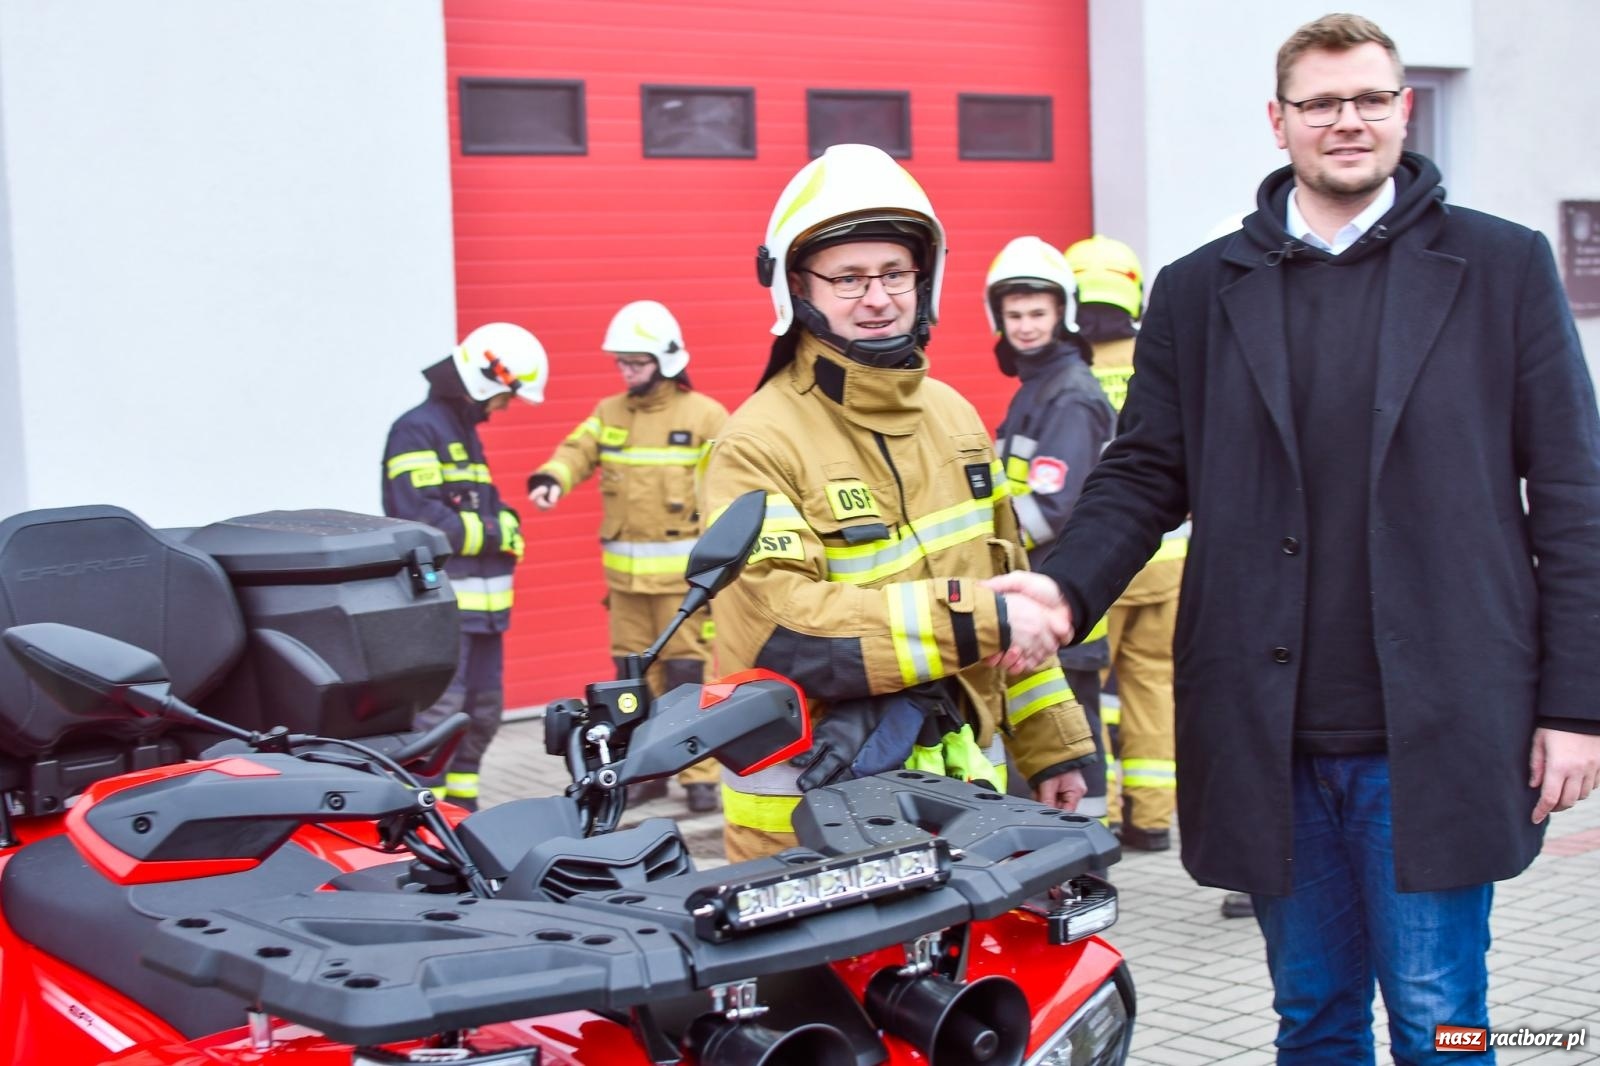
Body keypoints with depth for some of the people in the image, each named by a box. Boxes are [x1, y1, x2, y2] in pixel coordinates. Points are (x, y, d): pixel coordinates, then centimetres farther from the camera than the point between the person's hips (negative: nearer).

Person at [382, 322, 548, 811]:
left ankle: (459, 804, 24)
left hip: (481, 602, 10)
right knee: (439, 714, -13)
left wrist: (503, 526, -1)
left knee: (483, 712, 15)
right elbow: (421, 517, -21)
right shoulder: (417, 430, -10)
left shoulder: (465, 431, 21)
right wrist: (491, 533, -13)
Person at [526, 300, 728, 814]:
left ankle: (700, 775, 2)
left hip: (682, 574, -5)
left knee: (687, 674, -5)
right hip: (625, 576, 5)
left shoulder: (704, 416, -3)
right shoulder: (608, 413, 12)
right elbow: (577, 450, -2)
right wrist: (551, 478, -24)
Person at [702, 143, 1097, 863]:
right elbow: (783, 632, -22)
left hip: (959, 798, 6)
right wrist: (971, 619, -24)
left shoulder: (954, 417, 13)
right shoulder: (760, 444, -11)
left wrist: (1050, 745, 18)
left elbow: (1004, 581, 19)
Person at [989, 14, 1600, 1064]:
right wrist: (1066, 588, -11)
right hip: (1270, 741, 2)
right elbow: (1144, 473, 9)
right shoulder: (1199, 291, 9)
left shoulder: (1502, 267, 3)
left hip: (1436, 732, -2)